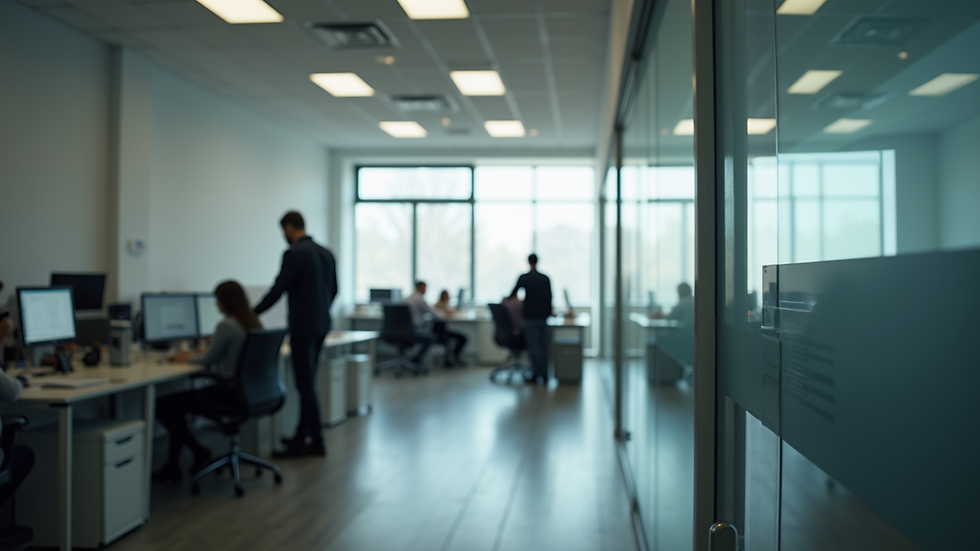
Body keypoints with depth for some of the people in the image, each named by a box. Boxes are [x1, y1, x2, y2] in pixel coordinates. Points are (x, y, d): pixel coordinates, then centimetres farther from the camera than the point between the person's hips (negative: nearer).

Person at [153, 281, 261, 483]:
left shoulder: (226, 326, -19)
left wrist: (187, 358, 11)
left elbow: (208, 359, -8)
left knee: (161, 405, -2)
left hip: (229, 392, -10)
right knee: (175, 404, 22)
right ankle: (172, 467, 21)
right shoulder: (253, 322, 7)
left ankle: (200, 452, 9)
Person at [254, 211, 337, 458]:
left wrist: (251, 314, -3)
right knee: (307, 382, 16)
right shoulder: (326, 253, 10)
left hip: (302, 327, -8)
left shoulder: (293, 254, -14)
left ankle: (316, 442, 3)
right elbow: (333, 290, 17)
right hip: (321, 325, 8)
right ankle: (302, 435, 24)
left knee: (306, 384, -2)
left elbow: (278, 290, -15)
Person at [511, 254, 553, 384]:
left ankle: (536, 374, -1)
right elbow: (549, 297, 11)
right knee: (543, 346, 9)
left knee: (534, 346, -1)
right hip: (543, 316, 4)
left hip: (530, 316, -3)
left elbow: (513, 293, 9)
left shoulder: (523, 278, -4)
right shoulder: (545, 278, 5)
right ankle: (544, 375, 12)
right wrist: (549, 311, 26)